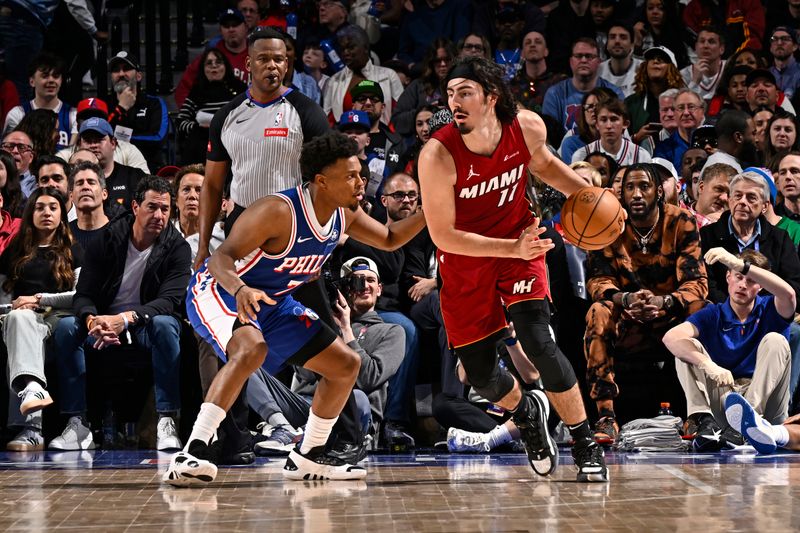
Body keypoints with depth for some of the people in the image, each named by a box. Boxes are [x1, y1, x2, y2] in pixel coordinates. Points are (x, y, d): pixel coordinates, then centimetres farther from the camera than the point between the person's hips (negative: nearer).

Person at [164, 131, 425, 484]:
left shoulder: (345, 213, -5)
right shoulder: (279, 211, -29)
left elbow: (390, 240, 14)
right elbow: (222, 257, -32)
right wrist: (241, 290, -53)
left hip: (273, 302, 9)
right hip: (219, 292, -9)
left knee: (346, 365, 6)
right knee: (252, 349, -39)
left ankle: (308, 458, 21)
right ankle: (191, 455, -40)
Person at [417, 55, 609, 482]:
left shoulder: (528, 128, -17)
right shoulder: (438, 155, -28)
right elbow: (443, 236, -23)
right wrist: (512, 249, -31)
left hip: (519, 240, 1)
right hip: (465, 260, -1)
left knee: (538, 342, -20)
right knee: (480, 374, 2)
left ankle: (585, 445, -4)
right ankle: (526, 412, 38)